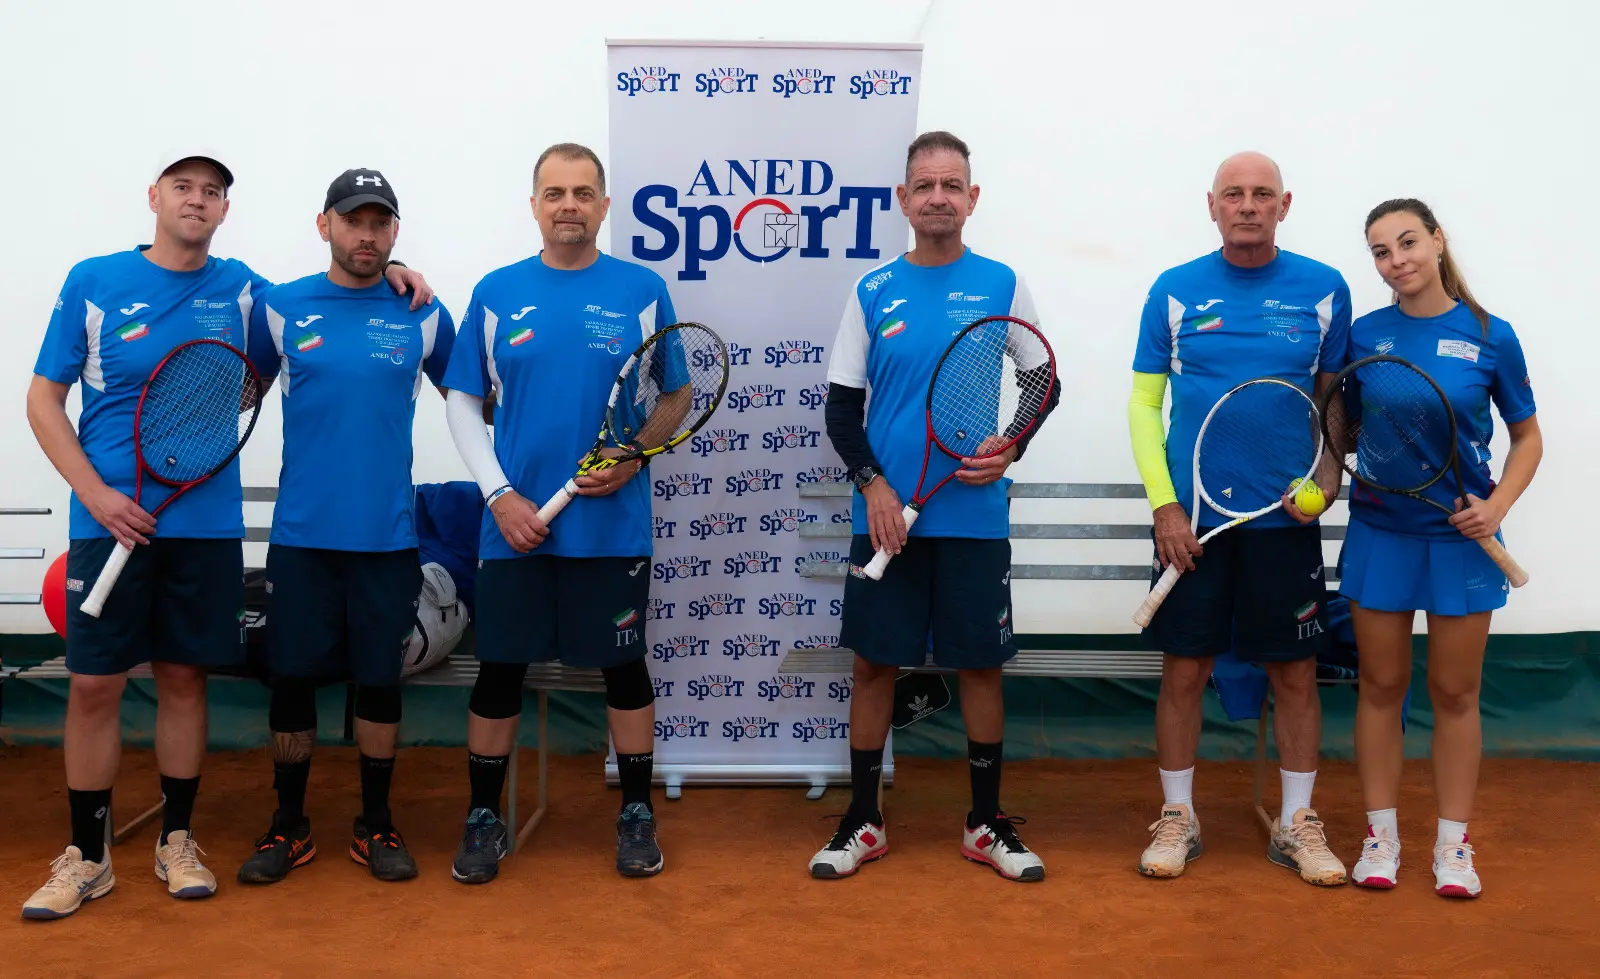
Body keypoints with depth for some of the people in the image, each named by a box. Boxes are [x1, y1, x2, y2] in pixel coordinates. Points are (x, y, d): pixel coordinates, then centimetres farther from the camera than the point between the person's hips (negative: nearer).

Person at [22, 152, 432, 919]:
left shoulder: (239, 287, 6)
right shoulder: (93, 282, 0)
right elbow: (43, 398, 2)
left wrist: (382, 273, 5)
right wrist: (95, 493, -10)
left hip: (207, 520, 2)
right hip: (111, 518, -2)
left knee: (184, 677, 8)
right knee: (95, 682, 0)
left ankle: (176, 841, 22)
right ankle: (85, 855, 13)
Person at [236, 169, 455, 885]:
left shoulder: (423, 317, 4)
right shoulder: (281, 309, 3)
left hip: (389, 532, 0)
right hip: (301, 531, 0)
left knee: (379, 678, 6)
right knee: (292, 677, 5)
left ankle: (376, 826, 20)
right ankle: (289, 827, 20)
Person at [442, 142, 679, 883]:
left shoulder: (642, 292, 1)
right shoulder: (497, 293, 3)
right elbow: (462, 402, 5)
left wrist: (634, 458, -11)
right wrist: (500, 495, -5)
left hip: (613, 524, -1)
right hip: (515, 523, 1)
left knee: (623, 665, 8)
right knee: (499, 668, 6)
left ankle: (637, 816, 22)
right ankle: (484, 819, 22)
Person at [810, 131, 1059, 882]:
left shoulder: (1002, 286, 3)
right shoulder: (872, 293, 3)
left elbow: (1044, 387, 8)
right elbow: (842, 405, 5)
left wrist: (1012, 448, -10)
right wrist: (872, 483, -9)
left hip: (974, 519, 0)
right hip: (885, 516, 1)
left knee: (980, 664, 7)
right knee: (874, 661, 6)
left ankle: (987, 824, 21)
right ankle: (863, 822, 20)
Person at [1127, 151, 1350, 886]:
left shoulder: (1324, 290, 3)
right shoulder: (1174, 292, 1)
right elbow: (1143, 403, 3)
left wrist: (1325, 480, -7)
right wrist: (1164, 503, -6)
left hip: (1285, 518, 1)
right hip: (1190, 516, 0)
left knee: (1295, 672, 6)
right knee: (1184, 669, 4)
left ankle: (1297, 824, 20)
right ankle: (1177, 817, 19)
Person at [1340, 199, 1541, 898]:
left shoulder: (1490, 337, -5)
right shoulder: (1365, 334, 1)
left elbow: (1528, 438, 3)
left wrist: (1498, 504, -12)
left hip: (1460, 535, -1)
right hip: (1379, 531, 2)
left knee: (1456, 693, 7)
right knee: (1381, 686, 8)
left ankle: (1453, 844, 19)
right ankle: (1381, 835, 21)